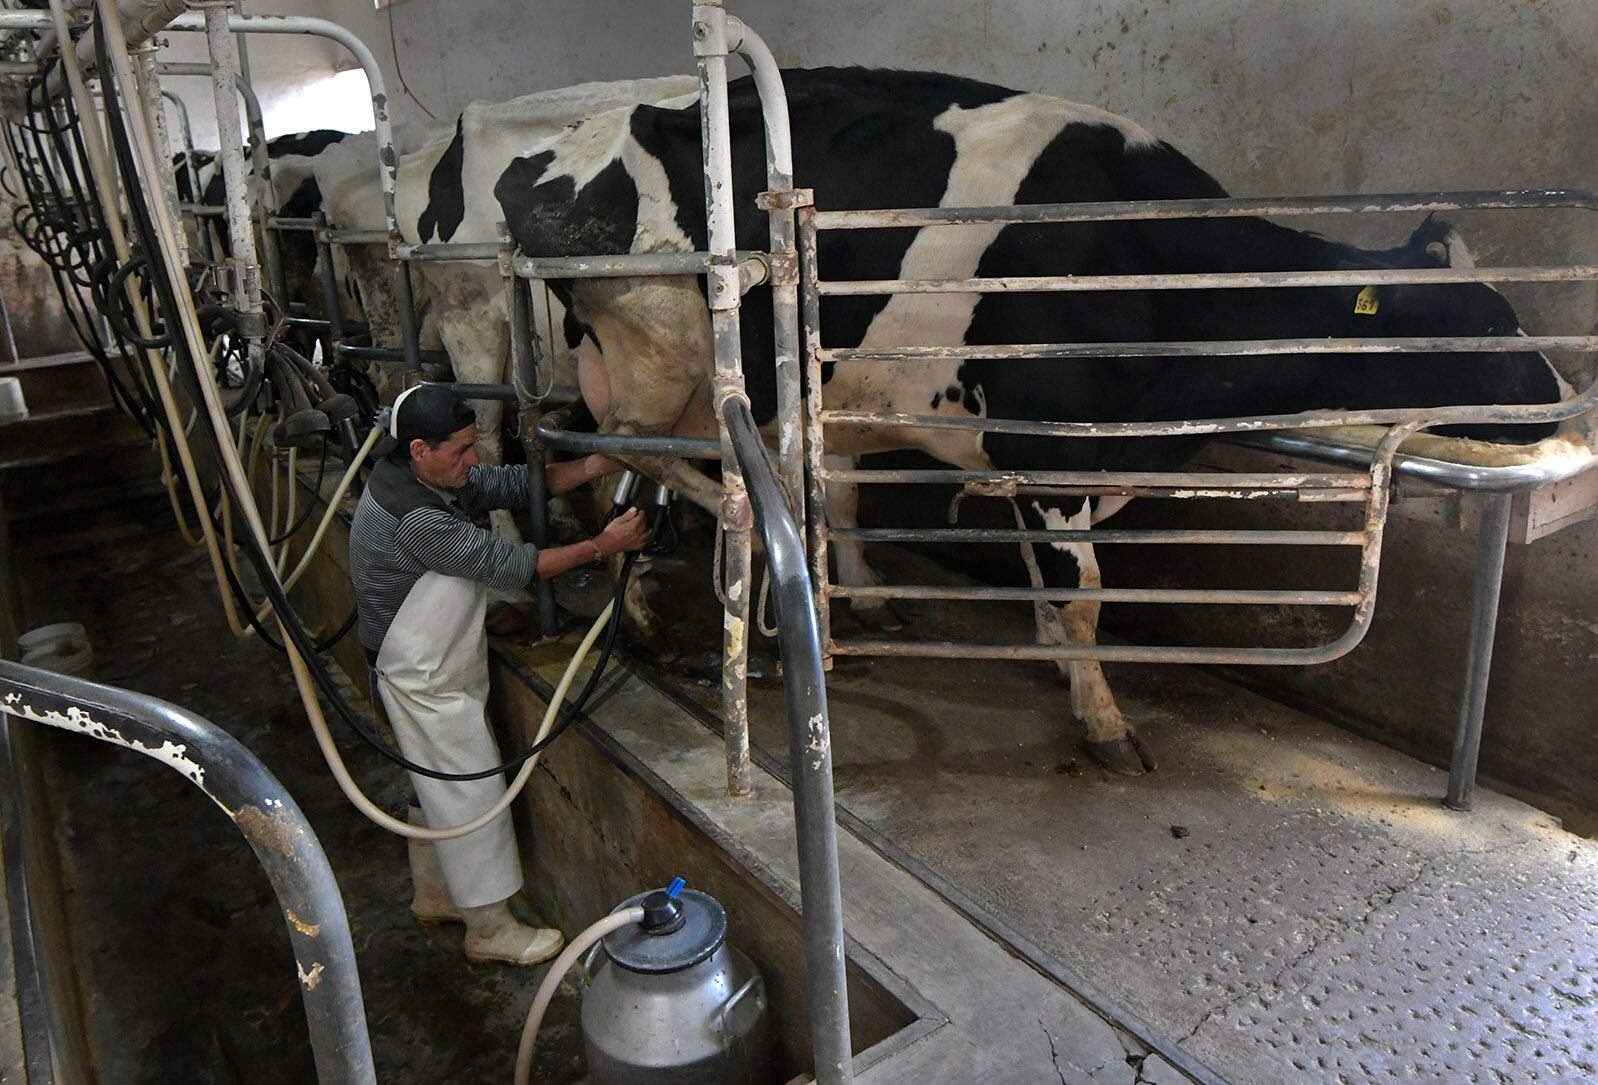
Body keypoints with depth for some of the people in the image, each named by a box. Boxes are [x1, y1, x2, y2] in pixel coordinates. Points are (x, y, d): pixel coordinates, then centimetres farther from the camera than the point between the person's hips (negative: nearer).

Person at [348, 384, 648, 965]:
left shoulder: (435, 477, -2)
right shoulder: (414, 518, -30)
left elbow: (514, 485, 1)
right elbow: (506, 564, -28)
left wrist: (600, 463, -10)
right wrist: (602, 545, -23)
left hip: (437, 668, 10)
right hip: (423, 680, -10)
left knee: (440, 788, 22)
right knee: (472, 793, 1)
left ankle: (434, 896, 41)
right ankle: (491, 929, 16)